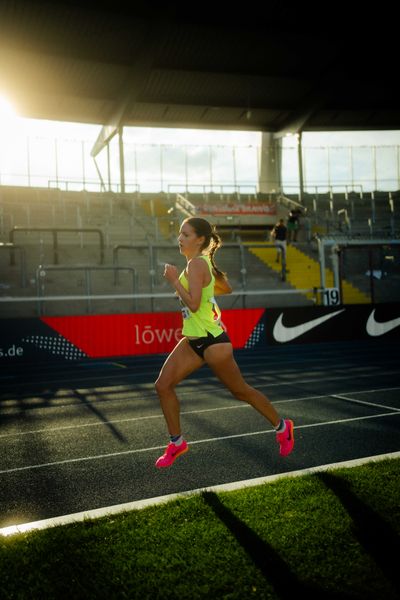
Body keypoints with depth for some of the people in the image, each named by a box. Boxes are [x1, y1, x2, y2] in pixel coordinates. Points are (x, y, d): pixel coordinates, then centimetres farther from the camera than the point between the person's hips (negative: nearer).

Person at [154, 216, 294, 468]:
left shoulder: (196, 264, -19)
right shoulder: (202, 262, 9)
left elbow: (193, 304, -29)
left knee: (240, 390, 7)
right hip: (193, 340, 10)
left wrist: (174, 280, -19)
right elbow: (227, 288, 21)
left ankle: (282, 426, 29)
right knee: (164, 385, 2)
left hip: (212, 340, -9)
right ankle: (177, 443, 15)